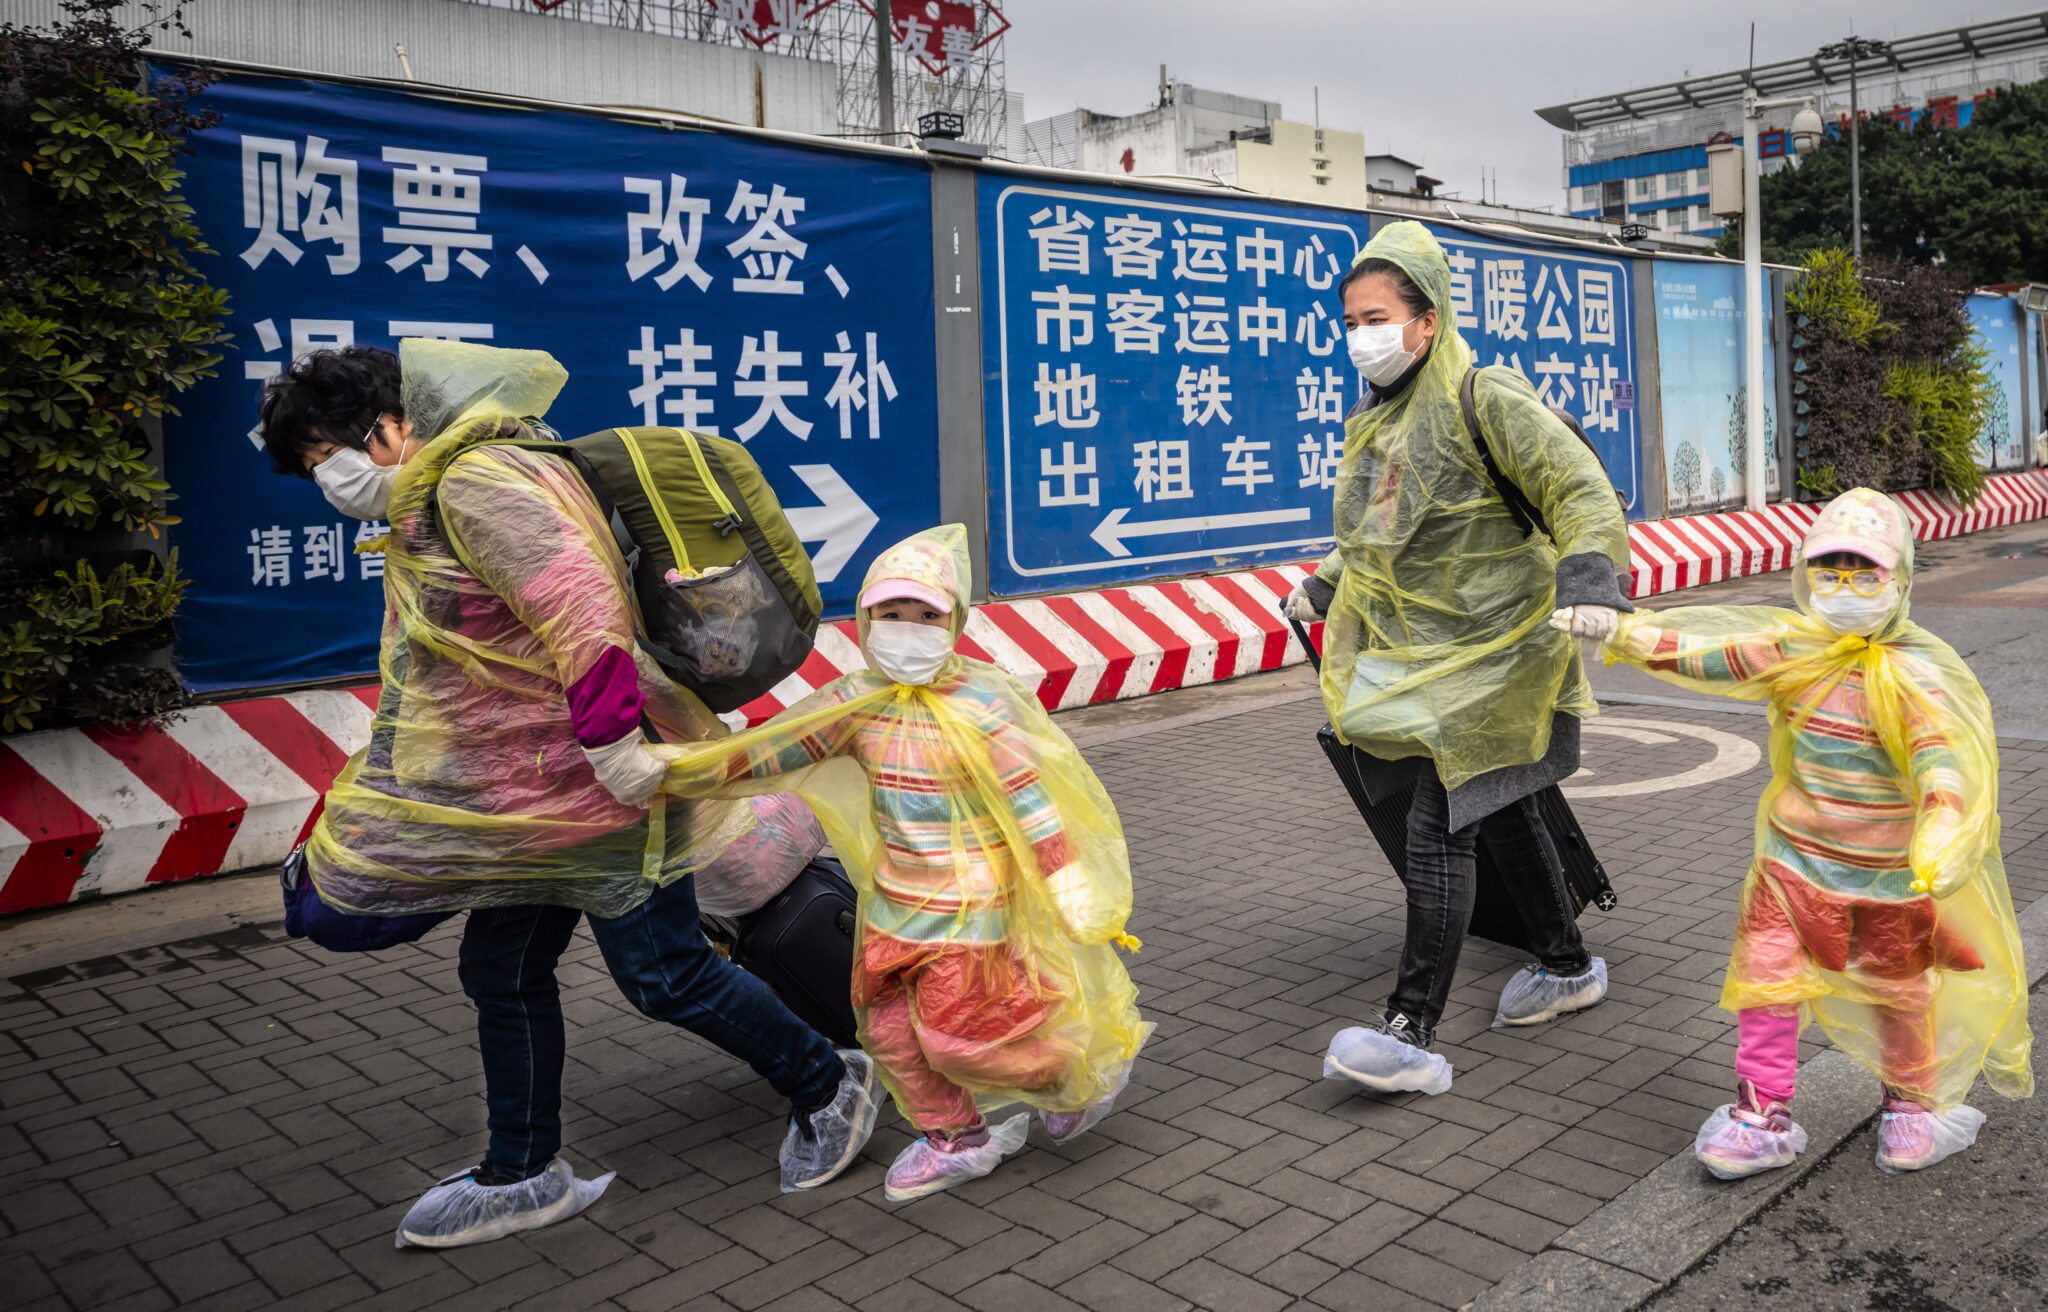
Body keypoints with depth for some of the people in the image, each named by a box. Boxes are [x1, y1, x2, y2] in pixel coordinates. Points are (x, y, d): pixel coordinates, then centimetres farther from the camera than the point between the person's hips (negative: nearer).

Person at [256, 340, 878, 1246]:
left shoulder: (478, 481, -19)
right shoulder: (430, 504, 16)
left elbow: (580, 605, -29)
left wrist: (610, 738, -30)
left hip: (602, 788, -10)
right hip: (528, 799, 10)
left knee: (664, 975, -1)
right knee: (501, 976, 15)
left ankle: (824, 1086, 19)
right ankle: (523, 1174, 31)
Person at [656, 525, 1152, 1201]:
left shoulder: (981, 704, -17)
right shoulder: (857, 702, -2)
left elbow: (1032, 802, -14)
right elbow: (770, 750, -1)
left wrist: (1071, 888, -14)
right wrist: (683, 766, -11)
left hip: (971, 903, -6)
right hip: (895, 900, 6)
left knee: (957, 1034, 0)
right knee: (890, 1031, 12)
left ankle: (1084, 1071, 26)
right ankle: (955, 1140, 35)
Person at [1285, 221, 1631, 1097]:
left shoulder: (1485, 397, -14)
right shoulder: (1374, 419, 11)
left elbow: (1581, 493, -19)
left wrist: (1589, 578, -34)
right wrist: (1325, 589, 28)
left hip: (1492, 653, -8)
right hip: (1423, 654, 8)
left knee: (1440, 827, -12)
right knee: (1503, 815, 19)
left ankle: (1412, 1034, -10)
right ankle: (1569, 966, 38)